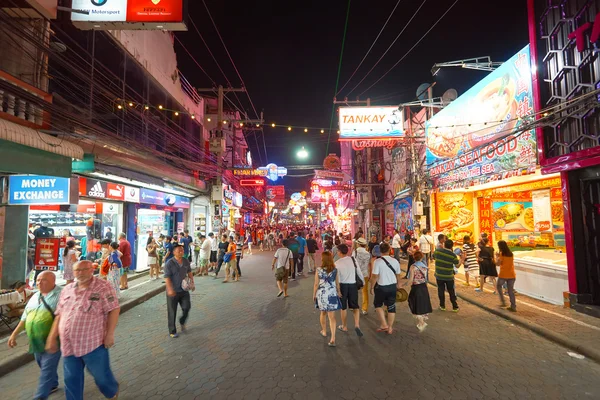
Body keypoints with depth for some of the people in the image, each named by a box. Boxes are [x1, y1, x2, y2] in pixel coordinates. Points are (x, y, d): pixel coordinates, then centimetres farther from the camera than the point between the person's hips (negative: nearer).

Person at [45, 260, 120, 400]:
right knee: (71, 379, 15)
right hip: (68, 345, 5)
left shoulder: (103, 287, -12)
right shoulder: (67, 289, 8)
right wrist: (52, 338, 11)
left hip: (93, 343, -5)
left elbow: (114, 310, -15)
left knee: (100, 374, 11)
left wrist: (110, 334, -18)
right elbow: (59, 315, 15)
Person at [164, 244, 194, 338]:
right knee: (172, 312, 7)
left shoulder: (186, 261, 1)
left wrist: (192, 282, 5)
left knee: (187, 307, 2)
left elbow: (189, 272, 13)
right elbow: (167, 277, -18)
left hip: (184, 290, 4)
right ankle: (172, 331, 23)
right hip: (173, 291, -4)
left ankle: (182, 322, 31)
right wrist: (170, 289, -24)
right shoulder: (169, 264, -16)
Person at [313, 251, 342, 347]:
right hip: (332, 295, 0)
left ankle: (324, 332, 41)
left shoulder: (319, 270, -12)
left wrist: (314, 294, 7)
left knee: (323, 313, 23)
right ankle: (333, 338, -2)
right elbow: (337, 283, 0)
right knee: (332, 317, 3)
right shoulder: (335, 270, -7)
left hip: (321, 294, 0)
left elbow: (316, 284, -7)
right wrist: (338, 292, 17)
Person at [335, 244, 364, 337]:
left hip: (342, 286, -1)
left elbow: (337, 278, -10)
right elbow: (359, 272, -1)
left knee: (343, 307, 15)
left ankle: (344, 327, 29)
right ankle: (357, 325, -3)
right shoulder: (353, 259, -8)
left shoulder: (337, 263, -14)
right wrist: (363, 281, 14)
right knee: (355, 306, 14)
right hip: (353, 285, 2)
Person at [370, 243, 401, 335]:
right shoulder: (395, 261, -4)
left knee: (378, 304, 18)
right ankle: (390, 328, 24)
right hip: (392, 286, 4)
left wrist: (372, 287, -6)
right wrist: (398, 284, 25)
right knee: (391, 307, 15)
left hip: (381, 287, -4)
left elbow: (374, 276, -19)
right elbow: (398, 275, 7)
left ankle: (384, 324, 13)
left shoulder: (377, 262, -18)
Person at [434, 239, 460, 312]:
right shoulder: (453, 255, -13)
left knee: (441, 291, 12)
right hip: (449, 276, 0)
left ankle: (442, 306, 20)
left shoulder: (438, 251, -10)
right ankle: (455, 307, 21)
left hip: (439, 275, 1)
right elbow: (457, 265, -5)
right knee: (451, 292, 14)